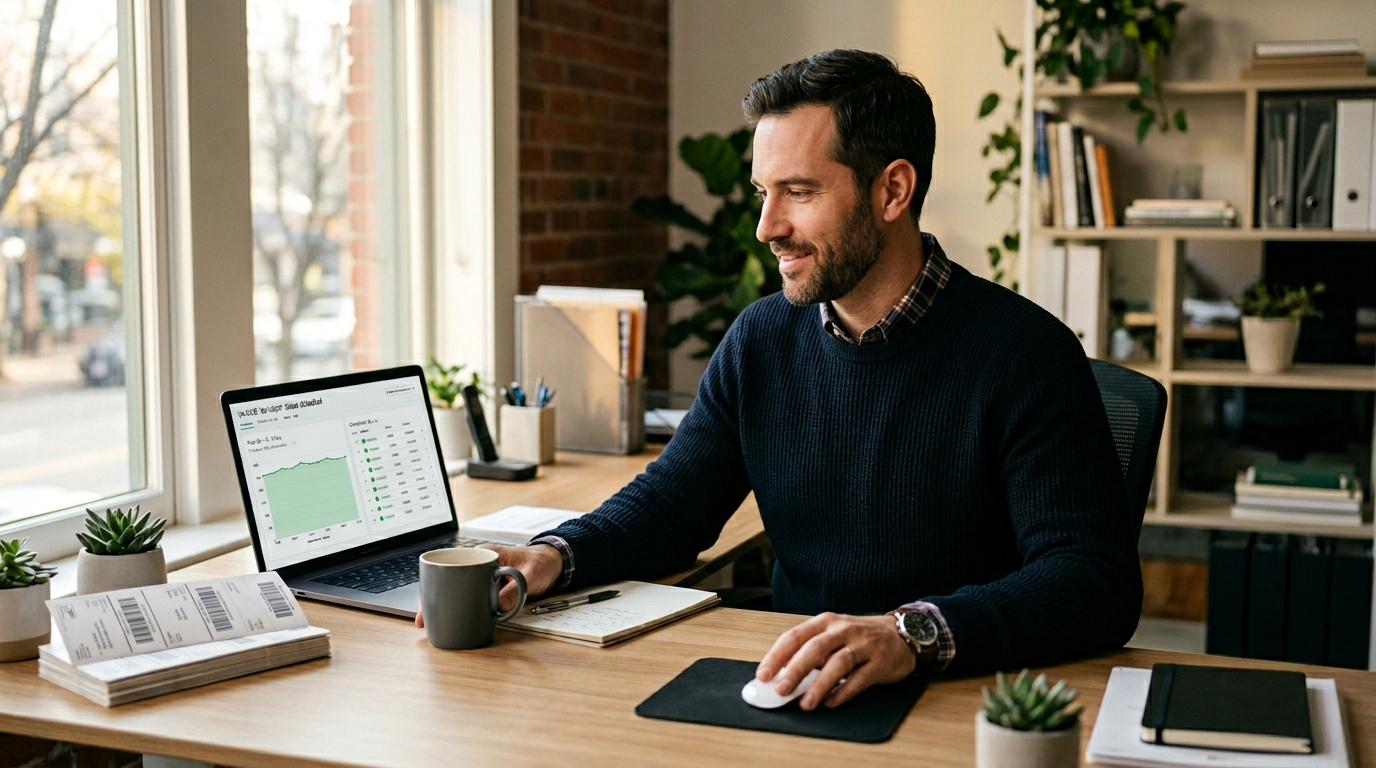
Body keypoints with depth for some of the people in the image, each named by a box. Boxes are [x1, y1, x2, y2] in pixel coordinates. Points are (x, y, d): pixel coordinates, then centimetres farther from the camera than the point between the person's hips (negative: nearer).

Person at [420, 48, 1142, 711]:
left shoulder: (1025, 354, -10)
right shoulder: (761, 340, 8)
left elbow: (1098, 579, -18)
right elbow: (669, 503, 15)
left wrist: (914, 634, -34)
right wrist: (555, 555, -6)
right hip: (793, 697, 5)